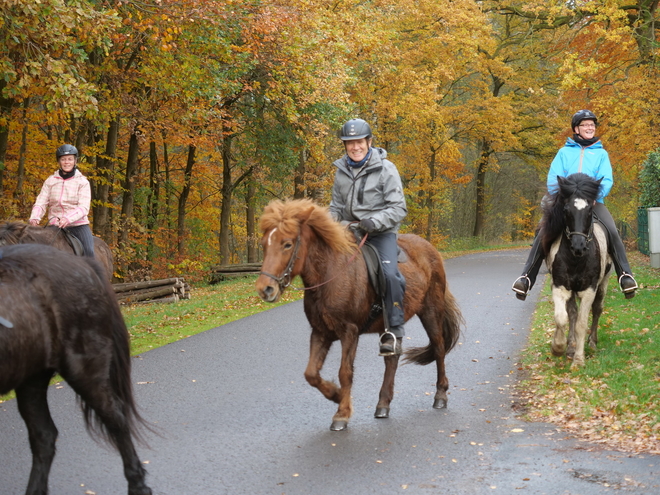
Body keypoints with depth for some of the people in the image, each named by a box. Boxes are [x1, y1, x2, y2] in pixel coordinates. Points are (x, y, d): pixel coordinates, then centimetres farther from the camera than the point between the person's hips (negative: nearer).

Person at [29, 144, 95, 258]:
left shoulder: (83, 182, 1)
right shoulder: (50, 181, 8)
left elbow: (83, 207, -10)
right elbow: (41, 203, 2)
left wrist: (68, 219, -28)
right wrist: (35, 217, -19)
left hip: (78, 224, -2)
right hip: (55, 226, 2)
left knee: (89, 252, -24)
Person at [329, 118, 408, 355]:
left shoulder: (385, 169, -8)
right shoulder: (341, 171, 7)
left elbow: (398, 209, -10)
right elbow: (337, 206, 18)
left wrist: (375, 221, -26)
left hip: (382, 232, -6)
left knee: (389, 274, -28)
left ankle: (394, 332, -21)